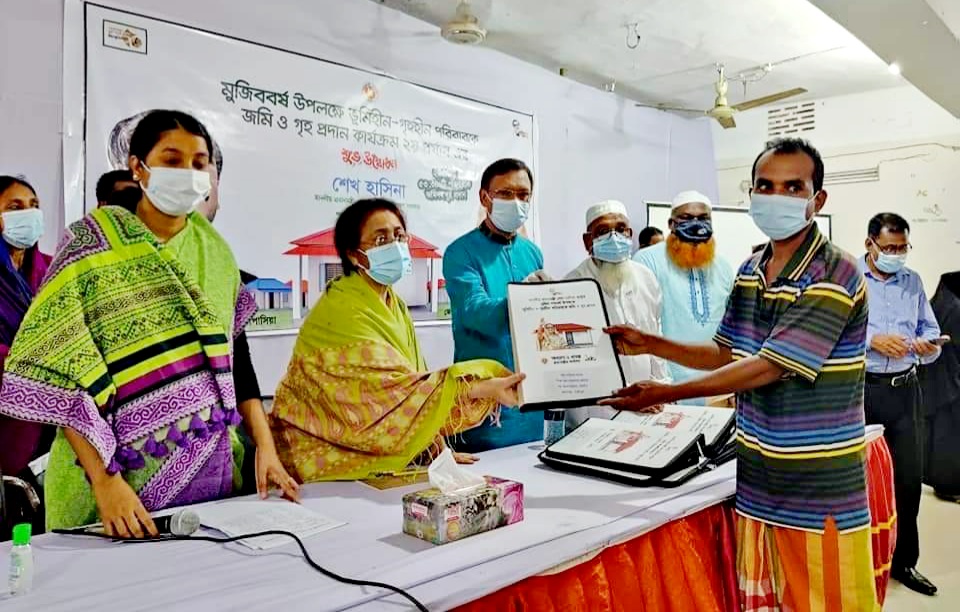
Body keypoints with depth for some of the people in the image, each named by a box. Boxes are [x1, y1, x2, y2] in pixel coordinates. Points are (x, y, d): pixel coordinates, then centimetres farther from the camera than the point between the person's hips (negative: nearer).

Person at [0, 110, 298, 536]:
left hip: (209, 467, 4)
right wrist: (104, 479, -19)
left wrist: (266, 448, 2)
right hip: (123, 472, -4)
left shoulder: (215, 252, 6)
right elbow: (55, 367, -12)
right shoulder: (92, 241, -7)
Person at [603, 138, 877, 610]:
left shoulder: (835, 276, -17)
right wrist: (649, 344, 5)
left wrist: (667, 394, -18)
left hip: (820, 492, -6)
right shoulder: (750, 270, 7)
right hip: (757, 483, 7)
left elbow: (768, 367, -21)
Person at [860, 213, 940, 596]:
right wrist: (872, 340, -22)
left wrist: (928, 345, -11)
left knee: (909, 478, 10)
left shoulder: (913, 281, 11)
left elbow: (930, 331, 10)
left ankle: (903, 561, 26)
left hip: (904, 390, 4)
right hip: (859, 391, -4)